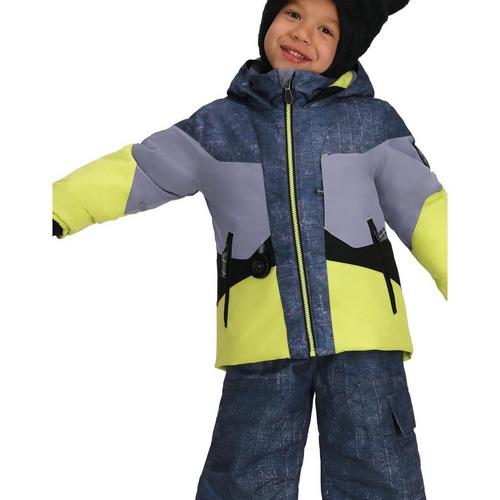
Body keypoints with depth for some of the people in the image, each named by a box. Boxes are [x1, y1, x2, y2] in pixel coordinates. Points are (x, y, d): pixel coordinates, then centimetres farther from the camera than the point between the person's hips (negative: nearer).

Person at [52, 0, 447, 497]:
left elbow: (424, 209, 10)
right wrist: (55, 211, -2)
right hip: (263, 341, 1)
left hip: (362, 336, 0)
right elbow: (135, 172, 9)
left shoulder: (374, 120, 10)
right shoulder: (218, 123, 11)